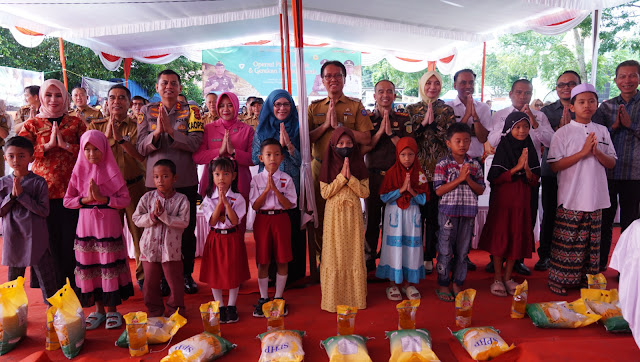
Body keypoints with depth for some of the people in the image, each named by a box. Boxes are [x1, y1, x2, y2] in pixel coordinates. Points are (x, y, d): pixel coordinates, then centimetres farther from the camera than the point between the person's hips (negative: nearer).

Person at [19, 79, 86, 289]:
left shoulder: (75, 122, 10)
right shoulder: (32, 124, 10)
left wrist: (65, 144, -12)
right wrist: (49, 144, -12)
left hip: (71, 188, 0)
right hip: (44, 189, 1)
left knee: (71, 237, 3)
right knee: (50, 239, 4)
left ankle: (76, 286, 17)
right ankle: (54, 288, 19)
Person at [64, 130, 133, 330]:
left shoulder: (111, 171, -1)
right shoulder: (79, 172, 6)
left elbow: (125, 199, -7)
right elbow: (67, 201, 5)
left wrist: (102, 198, -17)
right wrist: (86, 199, -11)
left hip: (108, 223, -3)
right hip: (86, 223, 3)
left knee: (109, 264, 1)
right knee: (89, 265, 7)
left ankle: (112, 309, 15)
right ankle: (98, 309, 22)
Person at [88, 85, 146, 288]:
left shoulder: (136, 126, 3)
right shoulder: (97, 126, 9)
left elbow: (141, 156, -11)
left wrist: (119, 137, -21)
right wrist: (106, 135, -13)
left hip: (134, 186, -1)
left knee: (139, 231, 1)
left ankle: (143, 275, 15)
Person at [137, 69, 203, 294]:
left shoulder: (190, 111, 1)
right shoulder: (147, 111, 7)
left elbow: (195, 143, -11)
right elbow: (141, 148, 0)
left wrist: (170, 130, -22)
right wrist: (156, 133, -18)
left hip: (185, 181, -1)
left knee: (187, 230, 7)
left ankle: (186, 274, 23)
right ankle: (163, 276, 22)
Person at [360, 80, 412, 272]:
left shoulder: (403, 119, 5)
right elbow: (362, 149, -4)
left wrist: (390, 132, -14)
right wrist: (380, 131, -13)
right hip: (372, 175, 0)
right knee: (372, 218, 7)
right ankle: (369, 258, 20)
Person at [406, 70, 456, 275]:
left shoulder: (447, 111, 9)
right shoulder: (412, 109, 11)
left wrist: (434, 122, -12)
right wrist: (423, 122, -11)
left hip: (439, 168, 0)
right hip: (416, 167, 1)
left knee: (434, 214, 1)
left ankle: (429, 257, 13)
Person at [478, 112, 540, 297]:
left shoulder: (530, 150, 7)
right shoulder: (503, 148, -5)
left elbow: (534, 182, 5)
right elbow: (494, 178, -11)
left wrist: (526, 168, -13)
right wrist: (516, 168, -17)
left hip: (521, 202, 4)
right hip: (502, 200, -4)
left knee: (517, 239, 7)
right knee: (499, 238, 0)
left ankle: (508, 277, 21)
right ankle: (497, 279, 12)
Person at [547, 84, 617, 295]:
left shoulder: (602, 131, 10)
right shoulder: (563, 133, -3)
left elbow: (612, 163, 10)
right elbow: (555, 166, -10)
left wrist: (597, 152, -10)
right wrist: (583, 152, -15)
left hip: (596, 197, 4)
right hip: (571, 198, -4)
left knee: (591, 241, 10)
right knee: (566, 240, -1)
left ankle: (584, 279, 23)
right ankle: (558, 279, 11)